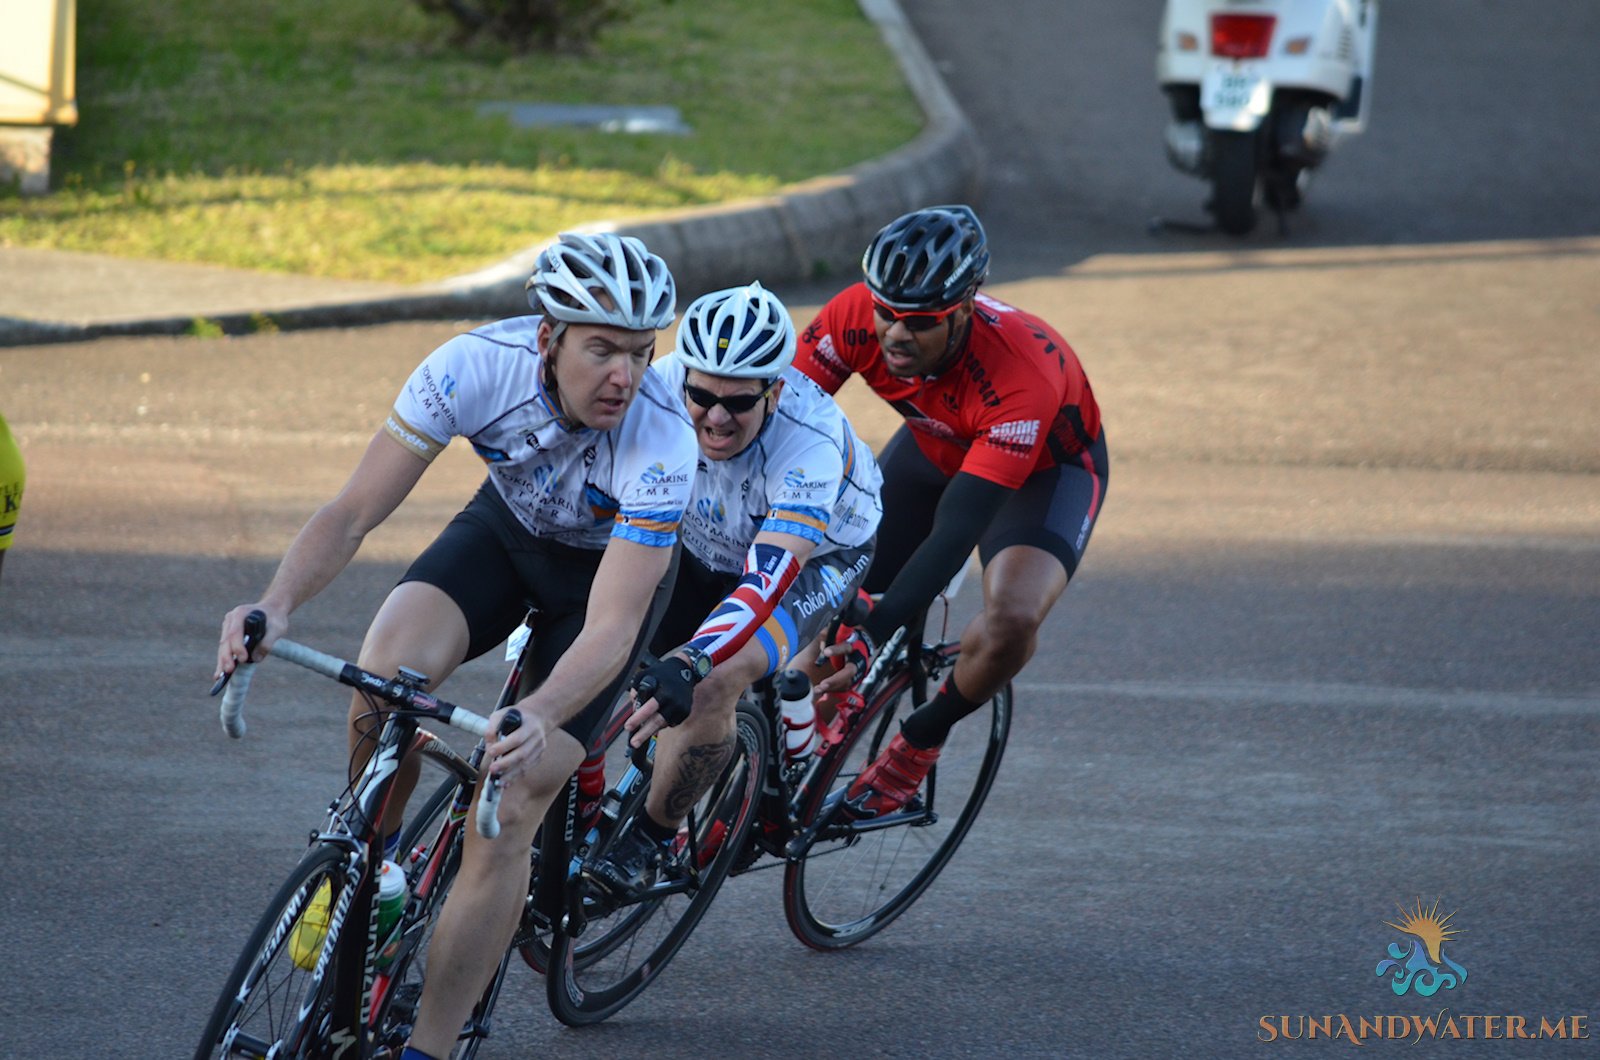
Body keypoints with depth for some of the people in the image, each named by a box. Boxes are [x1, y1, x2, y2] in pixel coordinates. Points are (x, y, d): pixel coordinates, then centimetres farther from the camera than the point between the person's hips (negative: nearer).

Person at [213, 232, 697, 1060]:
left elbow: (611, 630, -40)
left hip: (616, 562, -2)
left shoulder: (662, 439, -37)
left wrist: (536, 719, -59)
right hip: (508, 525, 2)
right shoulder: (477, 365, -31)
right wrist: (277, 605, -48)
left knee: (509, 807, -17)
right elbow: (354, 511, -29)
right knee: (387, 668, -29)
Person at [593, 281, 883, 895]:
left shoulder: (809, 444, -41)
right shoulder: (661, 390, -30)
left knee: (711, 689, -29)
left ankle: (649, 841, -8)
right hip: (705, 543, 5)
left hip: (821, 551, -5)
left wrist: (690, 665, -64)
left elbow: (770, 574, -51)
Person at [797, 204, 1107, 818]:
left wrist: (875, 635, -49)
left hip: (1046, 465, -5)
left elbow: (955, 533, -42)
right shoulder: (854, 318, -30)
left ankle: (921, 740, -3)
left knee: (1011, 619, -32)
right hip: (937, 448, 5)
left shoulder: (1022, 372, -42)